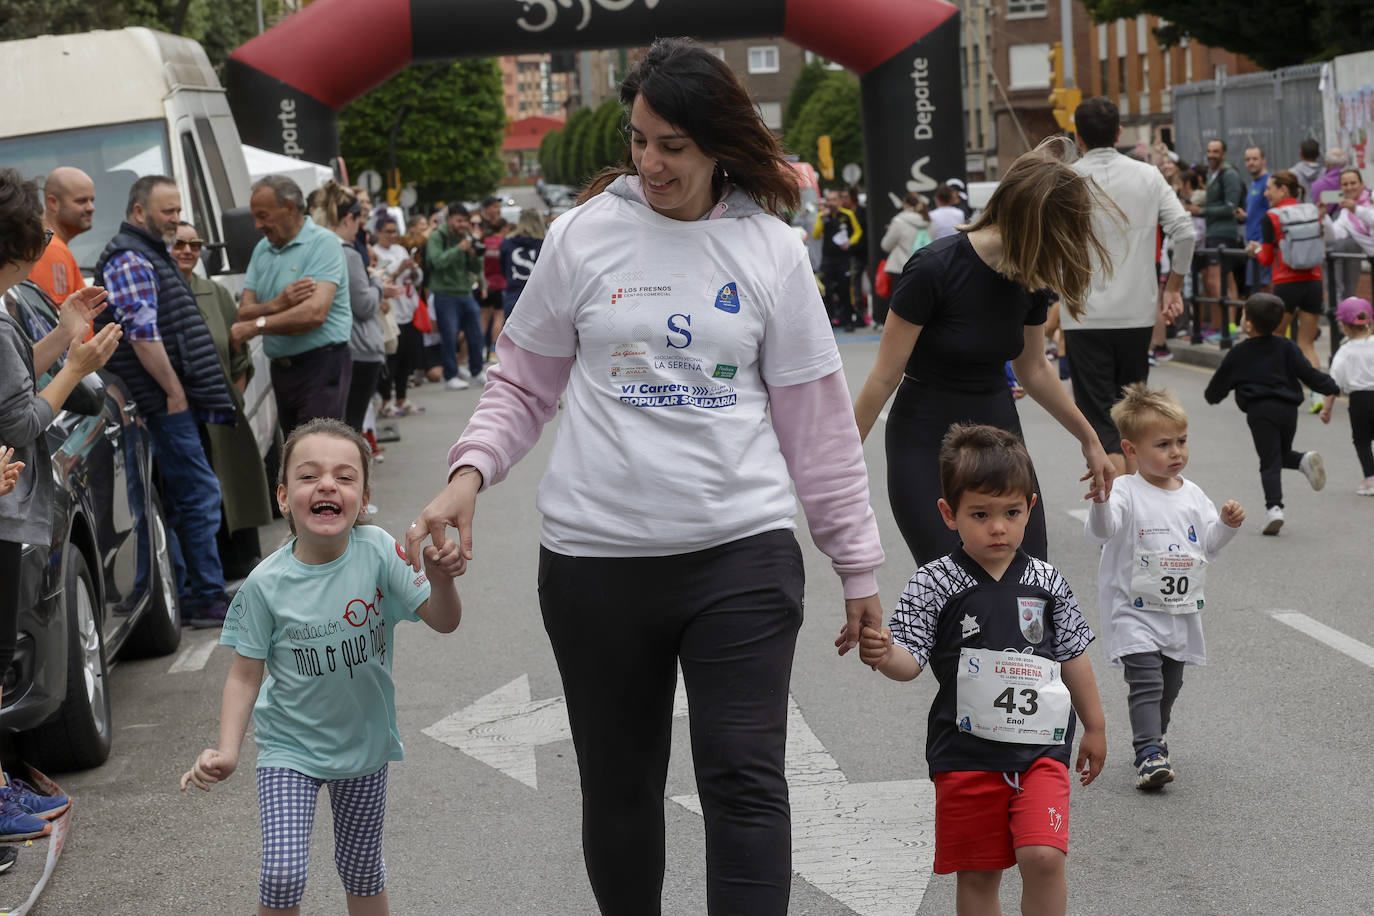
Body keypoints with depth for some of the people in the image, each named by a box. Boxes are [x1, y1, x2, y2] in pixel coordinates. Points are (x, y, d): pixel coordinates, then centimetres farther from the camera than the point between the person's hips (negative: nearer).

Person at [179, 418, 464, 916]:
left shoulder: (379, 551, -17)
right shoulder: (266, 584, -17)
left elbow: (444, 622, -14)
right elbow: (245, 675, -9)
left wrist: (441, 581, -35)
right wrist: (227, 751, -21)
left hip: (365, 742, 2)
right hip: (290, 747, -1)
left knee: (362, 867, 17)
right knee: (282, 872, -14)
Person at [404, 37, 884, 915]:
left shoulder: (771, 250, 2)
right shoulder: (584, 234, 2)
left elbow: (815, 418, 5)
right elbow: (523, 385, 10)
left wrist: (858, 563, 7)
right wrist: (470, 472, -9)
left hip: (742, 551, -1)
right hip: (596, 557, 1)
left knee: (746, 780, -6)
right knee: (619, 786, 12)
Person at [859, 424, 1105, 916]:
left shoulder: (1046, 582, 3)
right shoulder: (934, 584, -6)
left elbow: (1073, 658, 13)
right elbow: (910, 658, -11)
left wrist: (1094, 727, 18)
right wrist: (885, 656, -34)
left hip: (1040, 748, 1)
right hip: (967, 753, -1)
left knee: (1044, 857, -14)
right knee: (978, 874, 8)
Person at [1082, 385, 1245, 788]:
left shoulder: (1193, 495, 8)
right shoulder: (1127, 492, -12)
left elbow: (1207, 546, 15)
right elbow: (1099, 533, -27)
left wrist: (1226, 524, -3)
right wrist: (1100, 500, -44)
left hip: (1181, 612, 6)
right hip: (1135, 610, -6)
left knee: (1169, 686, 15)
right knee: (1145, 682, -17)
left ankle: (1153, 740, 32)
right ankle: (1150, 754, -20)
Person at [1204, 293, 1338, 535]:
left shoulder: (1238, 354, 4)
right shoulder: (1286, 347, 8)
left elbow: (1220, 382, 14)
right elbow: (1307, 373, 3)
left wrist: (1211, 396, 35)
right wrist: (1332, 387, 15)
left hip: (1260, 411, -3)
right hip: (1288, 408, 3)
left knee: (1270, 463, -4)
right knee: (1283, 454, 23)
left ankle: (1274, 507, -21)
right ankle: (1305, 460, -9)